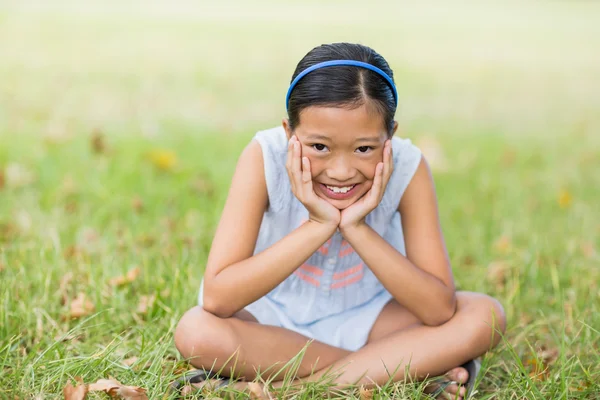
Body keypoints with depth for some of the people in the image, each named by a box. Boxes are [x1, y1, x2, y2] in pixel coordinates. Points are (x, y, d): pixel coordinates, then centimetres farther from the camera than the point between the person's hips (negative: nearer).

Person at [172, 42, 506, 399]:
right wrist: (318, 225, -36)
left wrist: (356, 228, -34)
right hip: (274, 322, 0)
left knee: (485, 316, -22)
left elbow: (441, 310, -25)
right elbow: (217, 299, -32)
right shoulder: (264, 158, -25)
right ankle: (397, 367, -20)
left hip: (366, 319, 0)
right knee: (196, 332, -32)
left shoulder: (407, 167, -21)